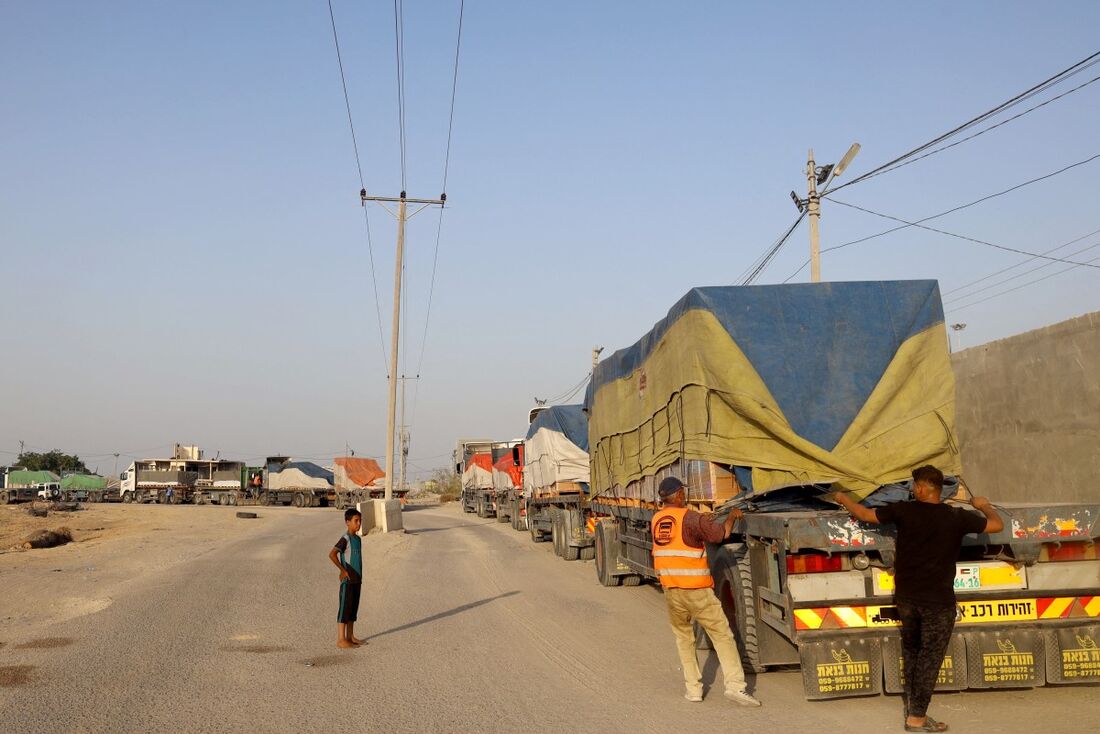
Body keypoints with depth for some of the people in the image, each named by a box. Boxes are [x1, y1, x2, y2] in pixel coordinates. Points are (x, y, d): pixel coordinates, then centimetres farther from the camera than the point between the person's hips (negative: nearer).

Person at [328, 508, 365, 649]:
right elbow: (332, 554, -26)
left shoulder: (358, 539, 11)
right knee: (345, 608, -3)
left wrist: (359, 577, 16)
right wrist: (343, 571, -22)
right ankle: (341, 639, 1)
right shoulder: (345, 539, -15)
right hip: (347, 580, -8)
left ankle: (350, 636, 22)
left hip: (356, 580, 8)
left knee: (353, 608, 13)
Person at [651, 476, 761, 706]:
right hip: (697, 590, -6)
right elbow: (720, 534, -14)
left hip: (671, 590, 6)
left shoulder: (655, 520, 8)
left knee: (684, 638, 19)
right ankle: (735, 685, -6)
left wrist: (702, 522, 24)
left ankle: (693, 688, 16)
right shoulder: (689, 517, -12)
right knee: (722, 636, 1)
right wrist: (732, 516, 3)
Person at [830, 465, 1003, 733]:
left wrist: (843, 499, 20)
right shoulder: (957, 518, -10)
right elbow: (998, 525, 3)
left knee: (911, 648, 23)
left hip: (906, 597, 3)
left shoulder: (904, 511, -8)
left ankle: (910, 701, 31)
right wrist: (984, 506, 23)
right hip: (938, 601, -2)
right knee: (930, 657, 6)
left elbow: (865, 514, 2)